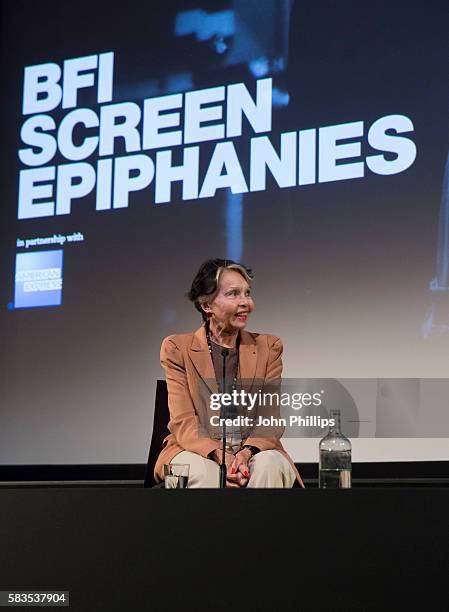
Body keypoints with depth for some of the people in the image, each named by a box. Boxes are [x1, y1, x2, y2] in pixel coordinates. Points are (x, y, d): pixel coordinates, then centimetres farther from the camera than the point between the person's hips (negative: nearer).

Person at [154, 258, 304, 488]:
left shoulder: (268, 347, 10)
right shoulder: (177, 348, 4)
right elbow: (183, 422, -6)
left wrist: (247, 452, -21)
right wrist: (219, 456, -25)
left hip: (255, 452, 2)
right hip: (197, 452, -2)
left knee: (269, 466, -32)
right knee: (203, 471, -36)